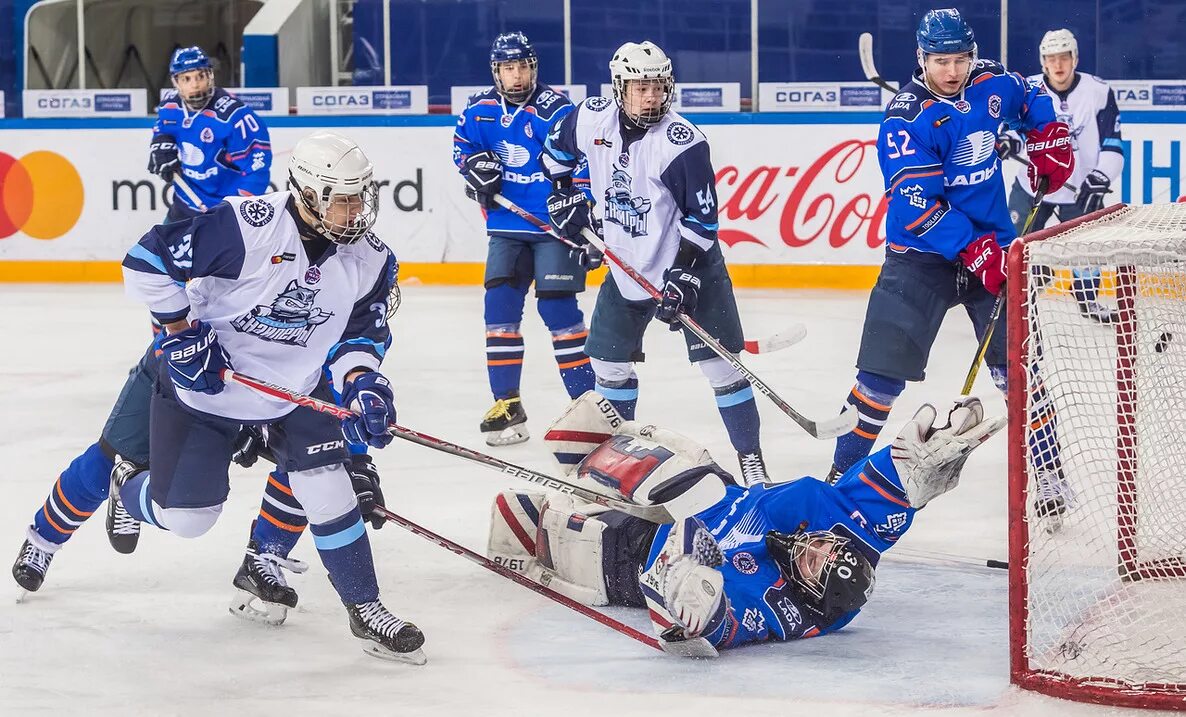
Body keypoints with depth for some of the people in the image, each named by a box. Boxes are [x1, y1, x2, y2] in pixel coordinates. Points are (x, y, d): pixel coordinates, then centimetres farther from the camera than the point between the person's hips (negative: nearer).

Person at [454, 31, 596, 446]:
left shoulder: (554, 109, -14)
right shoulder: (479, 111, 2)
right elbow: (462, 146, 21)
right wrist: (476, 165, -1)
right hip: (507, 228, 5)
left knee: (557, 307, -10)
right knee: (500, 306, -2)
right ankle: (506, 403, 6)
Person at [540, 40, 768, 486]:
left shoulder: (682, 142, -22)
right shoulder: (591, 119, -8)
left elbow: (702, 214, -19)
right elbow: (556, 149, 15)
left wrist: (685, 272, -24)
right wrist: (564, 196, 8)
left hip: (686, 264, -5)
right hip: (626, 265, 5)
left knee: (719, 361, -8)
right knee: (609, 359, 12)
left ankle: (751, 458, -1)